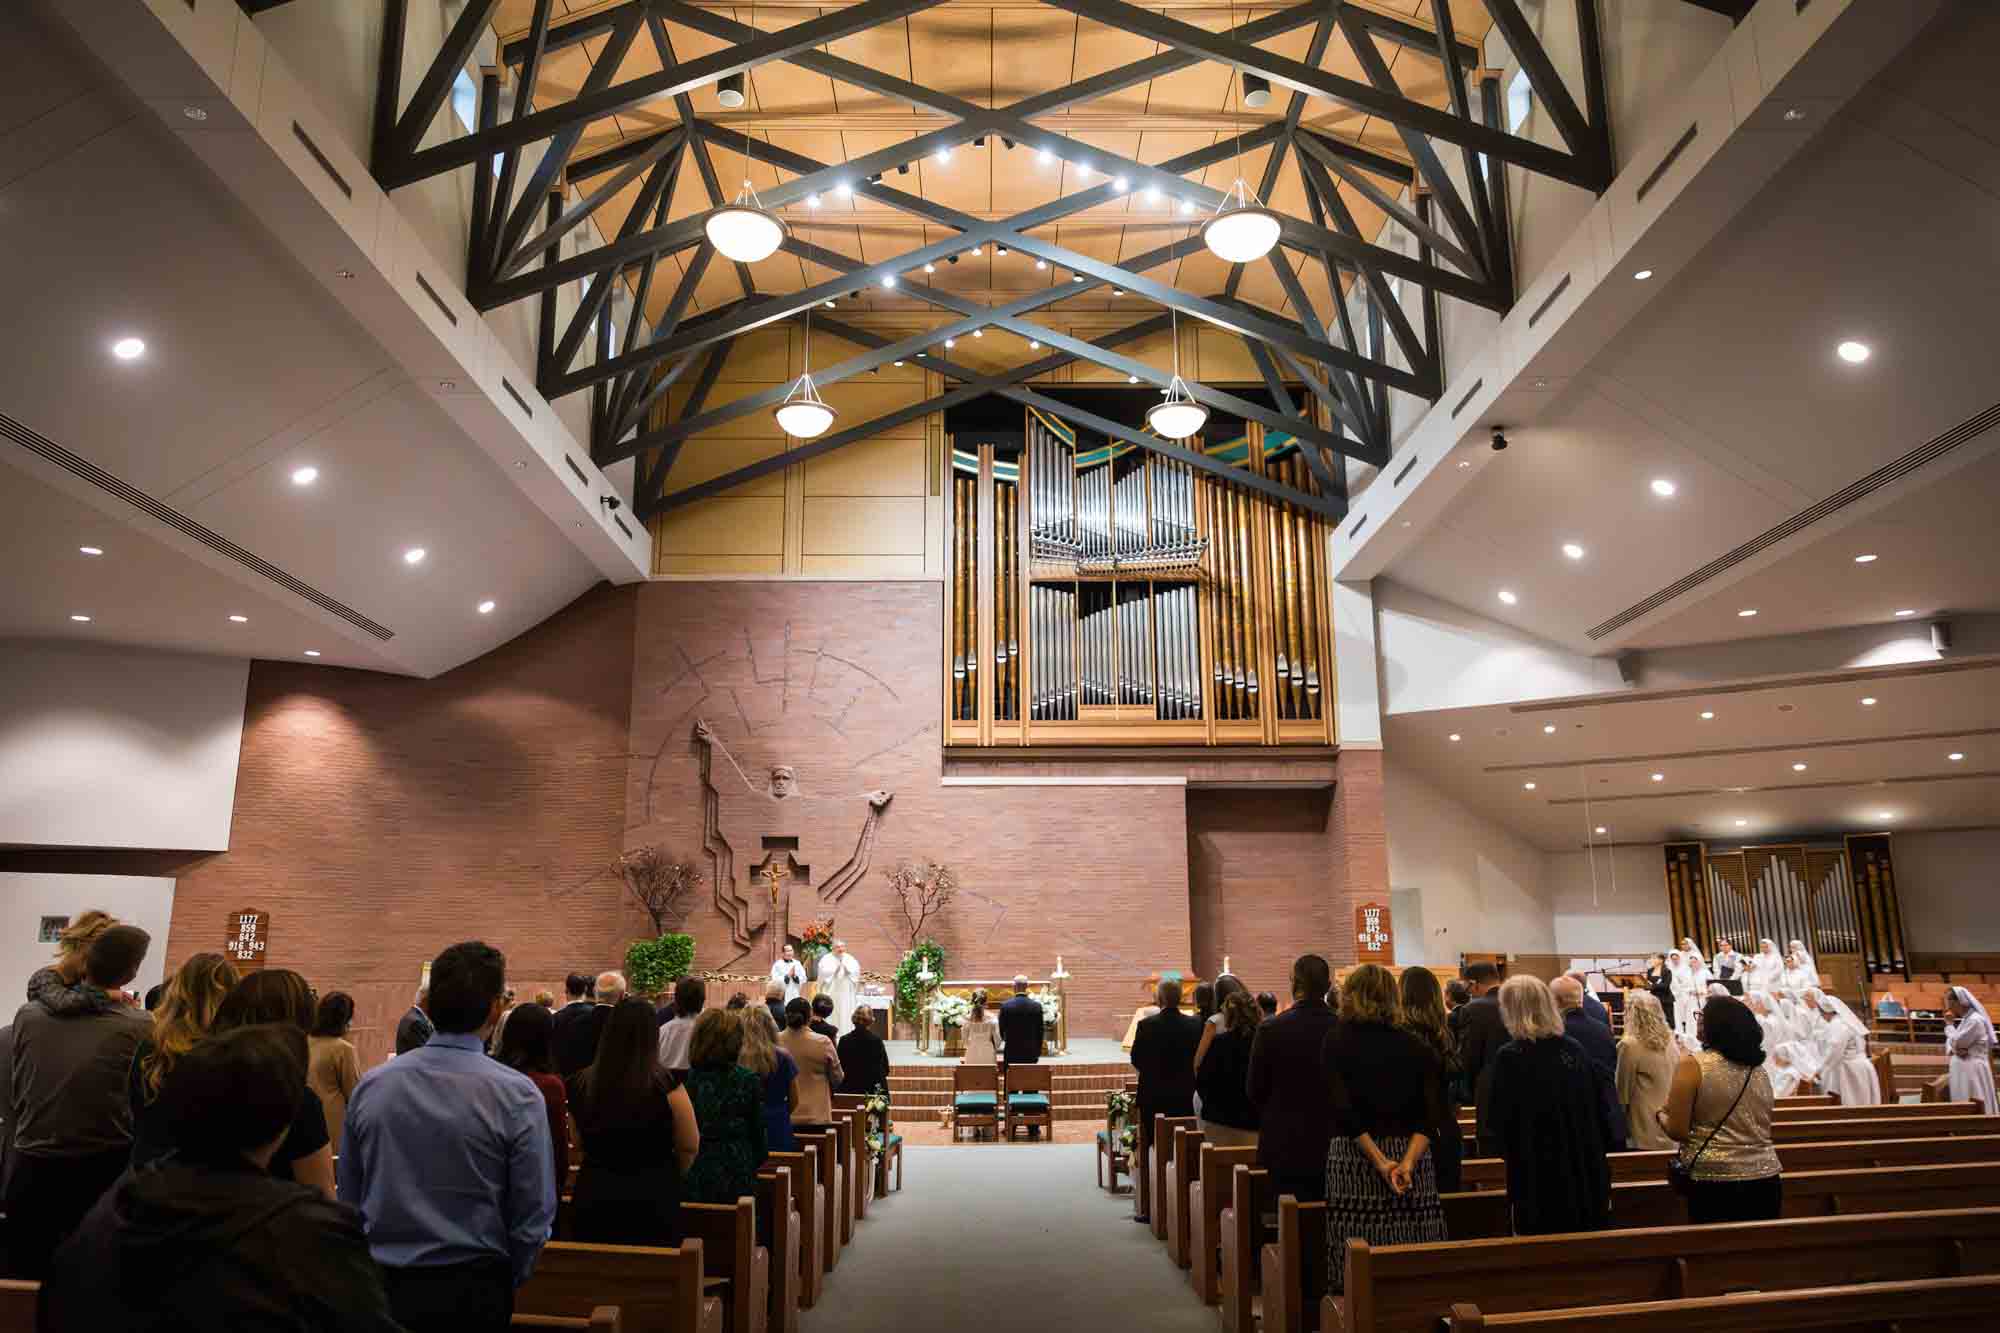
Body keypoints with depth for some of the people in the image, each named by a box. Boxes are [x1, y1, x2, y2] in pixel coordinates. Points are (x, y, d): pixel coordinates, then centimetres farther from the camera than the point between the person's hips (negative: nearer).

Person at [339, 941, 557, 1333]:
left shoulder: (370, 1085, -5)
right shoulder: (516, 1095, -16)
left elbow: (348, 1201, 5)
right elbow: (533, 1217, -13)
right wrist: (505, 1286, 5)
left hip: (382, 1287, 3)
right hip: (474, 1292, -3)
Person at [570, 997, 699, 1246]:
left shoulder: (584, 1083, -5)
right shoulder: (666, 1085, -14)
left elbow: (580, 1142, 11)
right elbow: (690, 1147, -4)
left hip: (592, 1200, 3)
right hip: (652, 1206, -3)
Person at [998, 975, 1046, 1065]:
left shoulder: (1005, 1006, -7)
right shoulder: (1037, 1005, -3)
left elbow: (1001, 1030, 2)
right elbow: (1040, 1030, 3)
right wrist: (1038, 1051, 13)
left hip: (1012, 1052, -1)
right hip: (1031, 1052, 1)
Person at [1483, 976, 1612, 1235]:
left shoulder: (1509, 1057, -15)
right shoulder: (1575, 1050, 0)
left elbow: (1495, 1124, -11)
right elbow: (1598, 1113, 7)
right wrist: (1601, 1181, 17)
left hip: (1537, 1181, -5)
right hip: (1586, 1177, 5)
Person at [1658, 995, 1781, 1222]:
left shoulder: (1692, 1065, -10)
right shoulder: (1759, 1070, 7)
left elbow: (1677, 1131, -11)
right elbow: (1764, 1128, 19)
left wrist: (1662, 1114, 10)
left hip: (1715, 1182, -5)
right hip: (1765, 1179, 5)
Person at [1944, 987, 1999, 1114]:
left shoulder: (1975, 1020, -15)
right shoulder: (1965, 1020, 16)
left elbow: (1956, 1042, -18)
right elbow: (1950, 1042, 16)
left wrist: (1949, 1024, -5)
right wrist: (1952, 1050, -6)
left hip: (1973, 1071, -9)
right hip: (1962, 1071, 9)